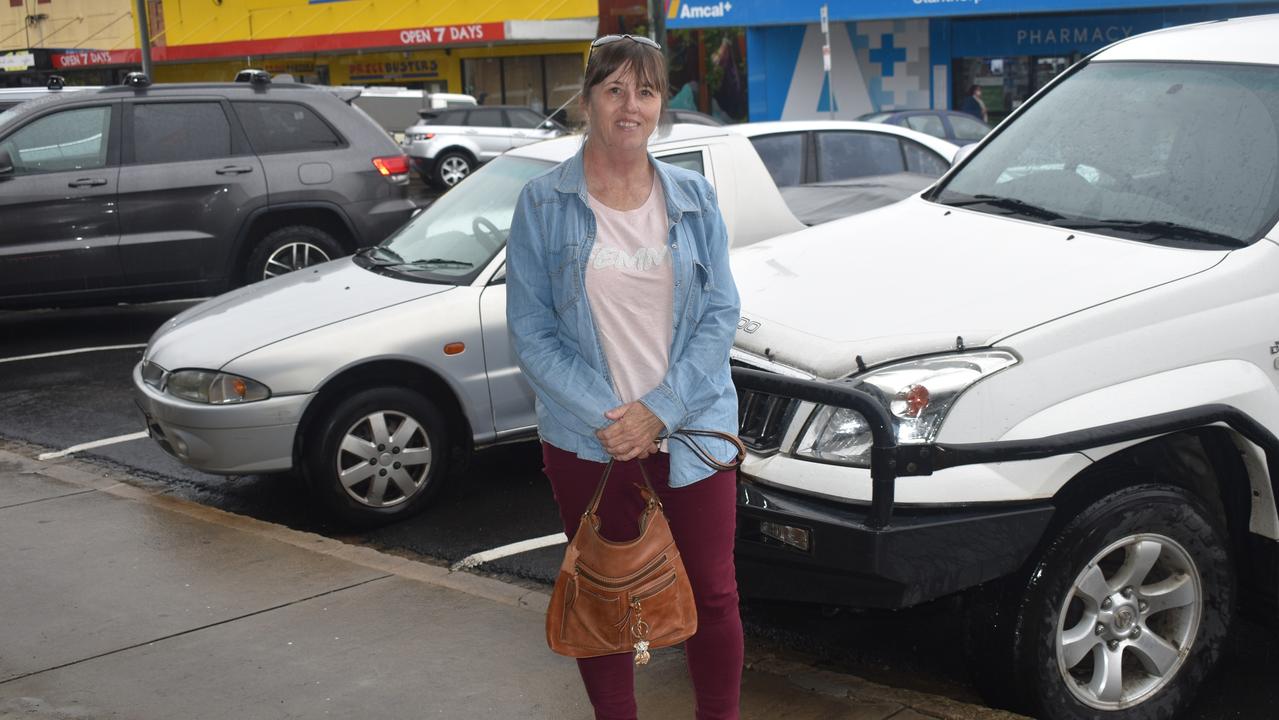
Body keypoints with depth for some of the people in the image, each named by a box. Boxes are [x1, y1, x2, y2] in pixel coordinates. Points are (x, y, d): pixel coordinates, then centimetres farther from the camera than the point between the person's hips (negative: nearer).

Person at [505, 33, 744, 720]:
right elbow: (530, 330, -4)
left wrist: (660, 409, -12)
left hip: (693, 431, 2)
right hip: (587, 441, -1)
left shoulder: (693, 197, 4)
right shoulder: (544, 202, -2)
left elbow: (721, 312, 1)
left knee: (714, 592, 7)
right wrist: (605, 417, -14)